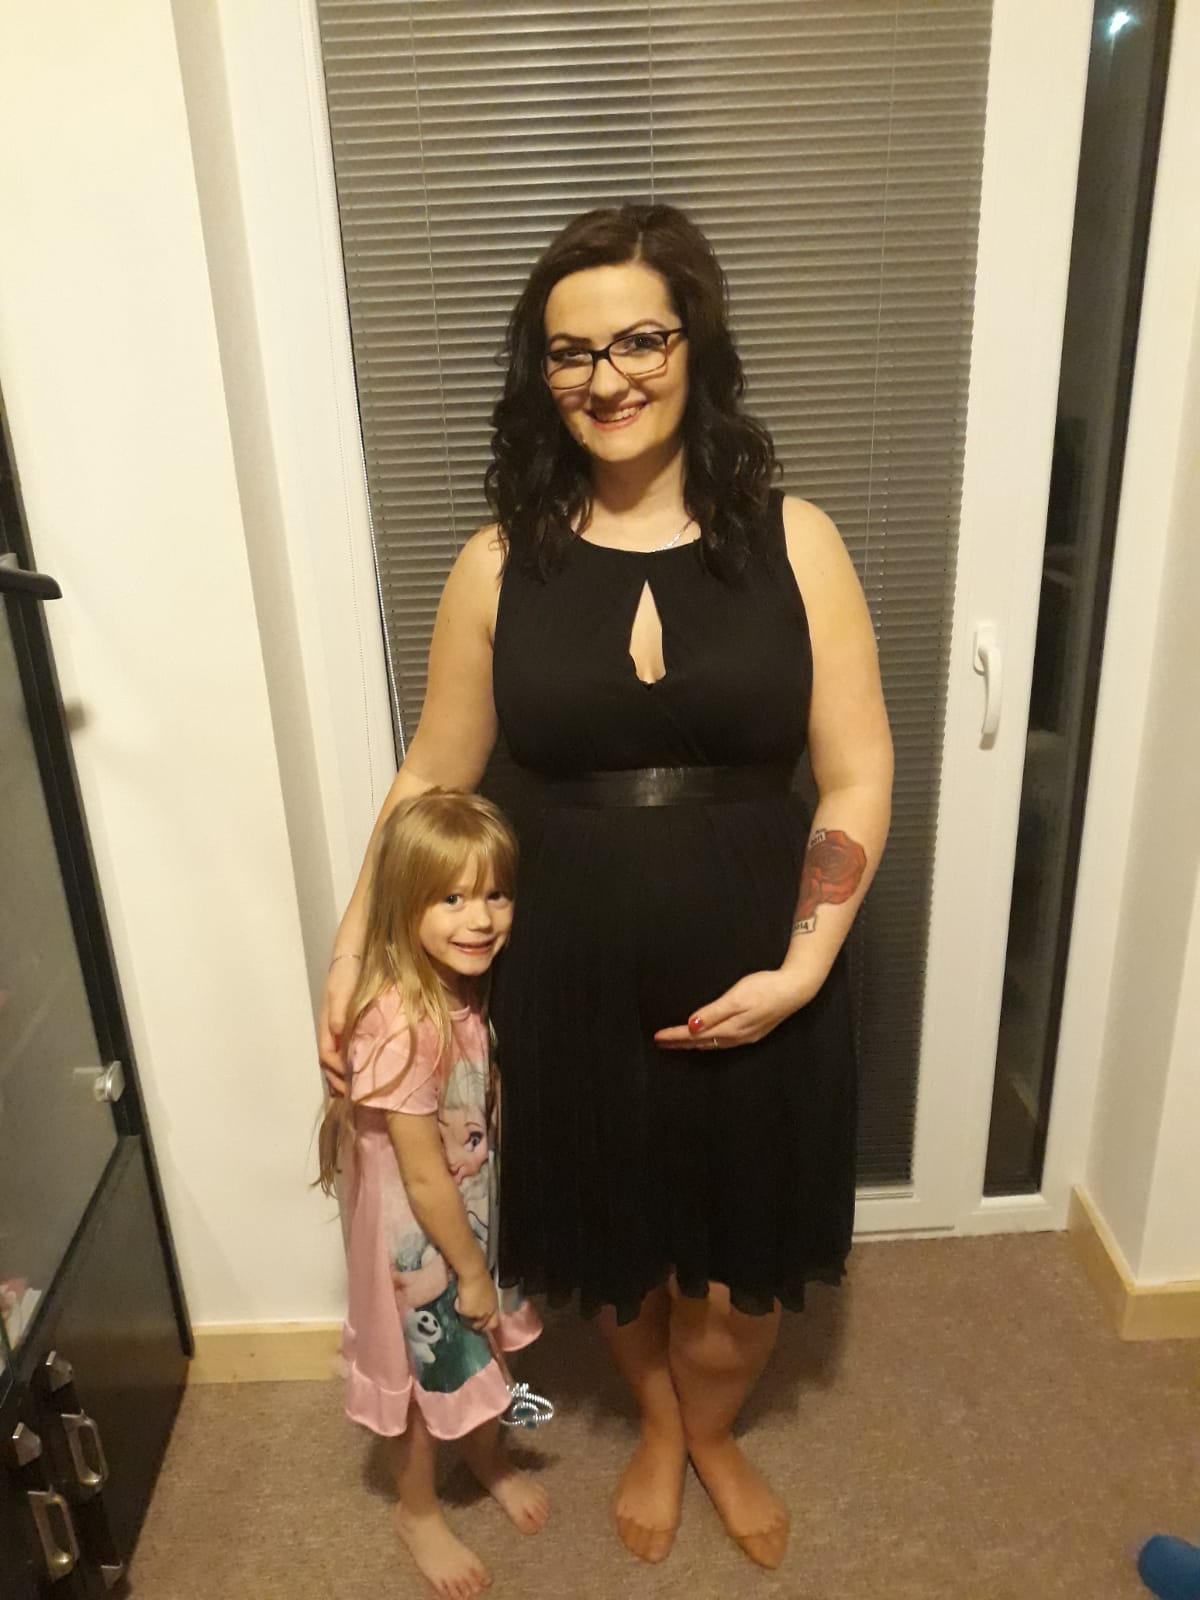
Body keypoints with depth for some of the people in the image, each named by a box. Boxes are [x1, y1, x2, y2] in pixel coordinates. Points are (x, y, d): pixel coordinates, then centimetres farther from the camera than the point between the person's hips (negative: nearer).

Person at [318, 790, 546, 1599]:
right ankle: (419, 1512, 46)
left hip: (473, 1209, 7)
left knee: (483, 1343, 28)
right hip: (416, 1234, -7)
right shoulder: (401, 1026, -36)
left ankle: (489, 1456, 57)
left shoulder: (470, 989, -11)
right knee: (425, 1367, 18)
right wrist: (469, 1269, -13)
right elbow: (422, 1177, -26)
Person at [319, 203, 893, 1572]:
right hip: (574, 975, 1)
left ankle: (712, 1432, 53)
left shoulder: (790, 541, -7)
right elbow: (432, 778, 3)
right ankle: (657, 1425, 55)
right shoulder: (500, 563, -5)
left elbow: (856, 775, -6)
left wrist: (802, 967, -14)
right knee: (615, 1239, 21)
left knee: (746, 1255, 18)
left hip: (754, 969, 0)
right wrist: (352, 953, 2)